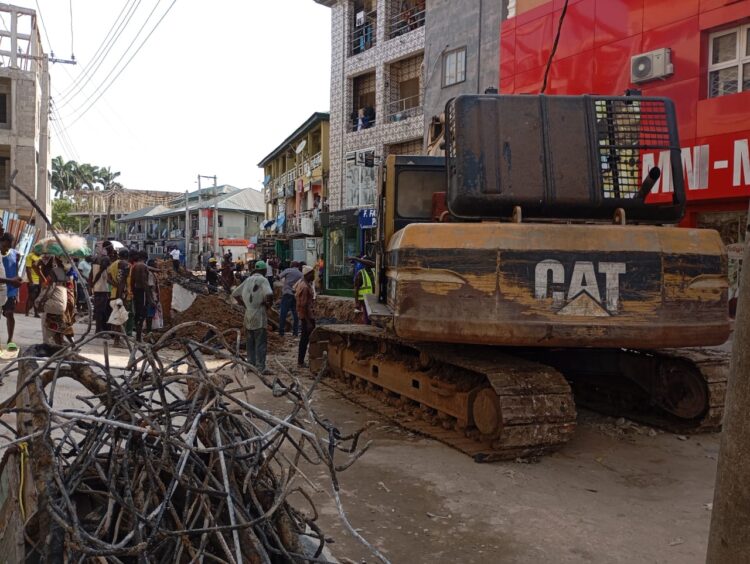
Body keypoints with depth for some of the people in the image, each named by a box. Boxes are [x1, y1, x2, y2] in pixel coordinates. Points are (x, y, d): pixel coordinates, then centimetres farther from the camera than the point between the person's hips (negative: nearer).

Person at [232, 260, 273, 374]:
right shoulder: (263, 280, -10)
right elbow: (269, 294, -27)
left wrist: (243, 303, 14)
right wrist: (268, 303, -8)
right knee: (261, 342, -3)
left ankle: (251, 364, 23)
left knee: (251, 342, 16)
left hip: (248, 314, 7)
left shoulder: (248, 280, 12)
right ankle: (260, 368, -3)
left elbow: (235, 293, 18)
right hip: (259, 316, -7)